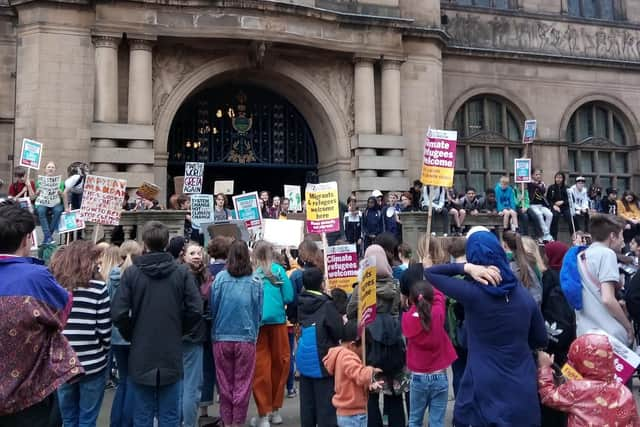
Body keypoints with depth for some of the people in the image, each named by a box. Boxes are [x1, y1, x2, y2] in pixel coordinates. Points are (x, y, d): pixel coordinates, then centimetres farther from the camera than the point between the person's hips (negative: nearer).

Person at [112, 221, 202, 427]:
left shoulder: (131, 273, -7)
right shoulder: (182, 273, -6)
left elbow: (119, 314, -11)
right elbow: (195, 311, -9)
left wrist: (131, 335, 7)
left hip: (140, 356, 0)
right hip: (172, 355, 0)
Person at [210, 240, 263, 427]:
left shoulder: (220, 277, -8)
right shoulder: (256, 281, -7)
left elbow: (212, 307, -2)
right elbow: (259, 312, -1)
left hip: (222, 338, 1)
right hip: (246, 338, -1)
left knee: (225, 383, 14)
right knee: (242, 385, 11)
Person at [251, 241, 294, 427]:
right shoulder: (279, 270, 1)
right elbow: (289, 297, -3)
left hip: (256, 322, -1)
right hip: (277, 320, 1)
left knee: (261, 366, 4)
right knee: (279, 362, 14)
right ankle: (275, 409, 25)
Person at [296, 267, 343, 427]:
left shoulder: (301, 303, 3)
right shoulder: (327, 305, -15)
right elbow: (339, 332, -17)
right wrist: (343, 321, 3)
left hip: (304, 360, 6)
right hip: (322, 361, -6)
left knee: (307, 402, 13)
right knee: (325, 403, 0)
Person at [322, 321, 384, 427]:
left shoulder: (341, 355, 11)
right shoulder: (347, 357, -21)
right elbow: (361, 376, -33)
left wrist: (370, 386, -2)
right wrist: (371, 370, -13)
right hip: (354, 415, -10)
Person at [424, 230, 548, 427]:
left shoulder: (472, 293, -17)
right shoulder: (524, 295, -2)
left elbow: (429, 272, -6)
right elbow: (541, 340, 9)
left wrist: (466, 268, -16)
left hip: (486, 390, -4)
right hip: (523, 390, 4)